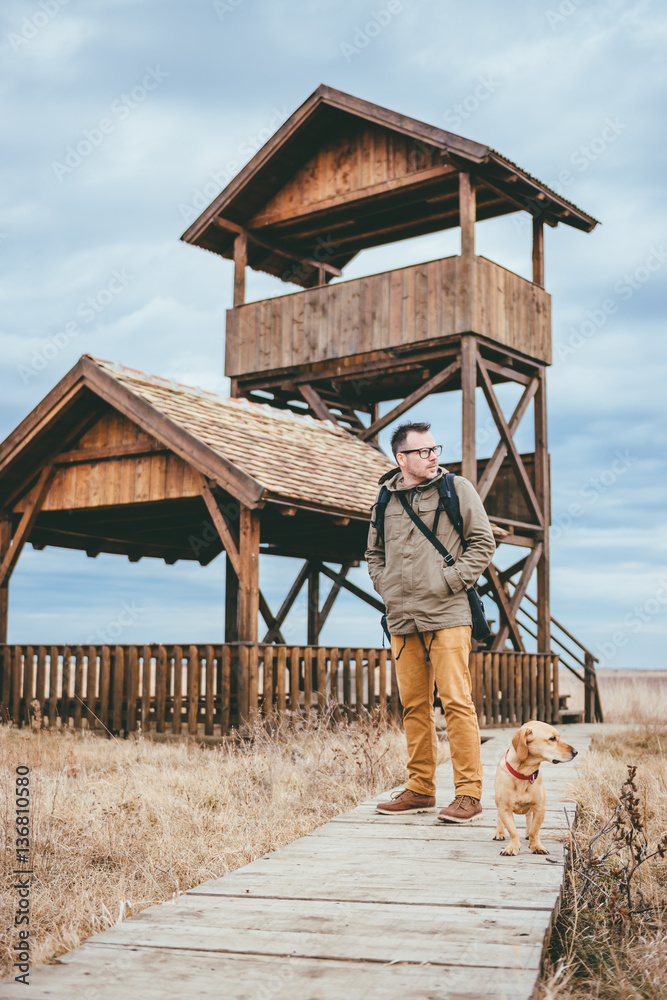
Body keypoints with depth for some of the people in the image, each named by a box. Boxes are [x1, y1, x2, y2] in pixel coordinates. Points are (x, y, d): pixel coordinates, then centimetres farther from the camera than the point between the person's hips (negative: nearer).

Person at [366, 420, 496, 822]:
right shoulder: (386, 499, 12)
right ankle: (421, 789, 20)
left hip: (447, 615, -4)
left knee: (456, 702, -7)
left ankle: (469, 794, -1)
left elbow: (484, 542, 1)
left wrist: (453, 581, -7)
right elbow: (374, 554, 24)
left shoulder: (457, 488, 1)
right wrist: (386, 589, 9)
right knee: (414, 706, 10)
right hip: (402, 621, 4)